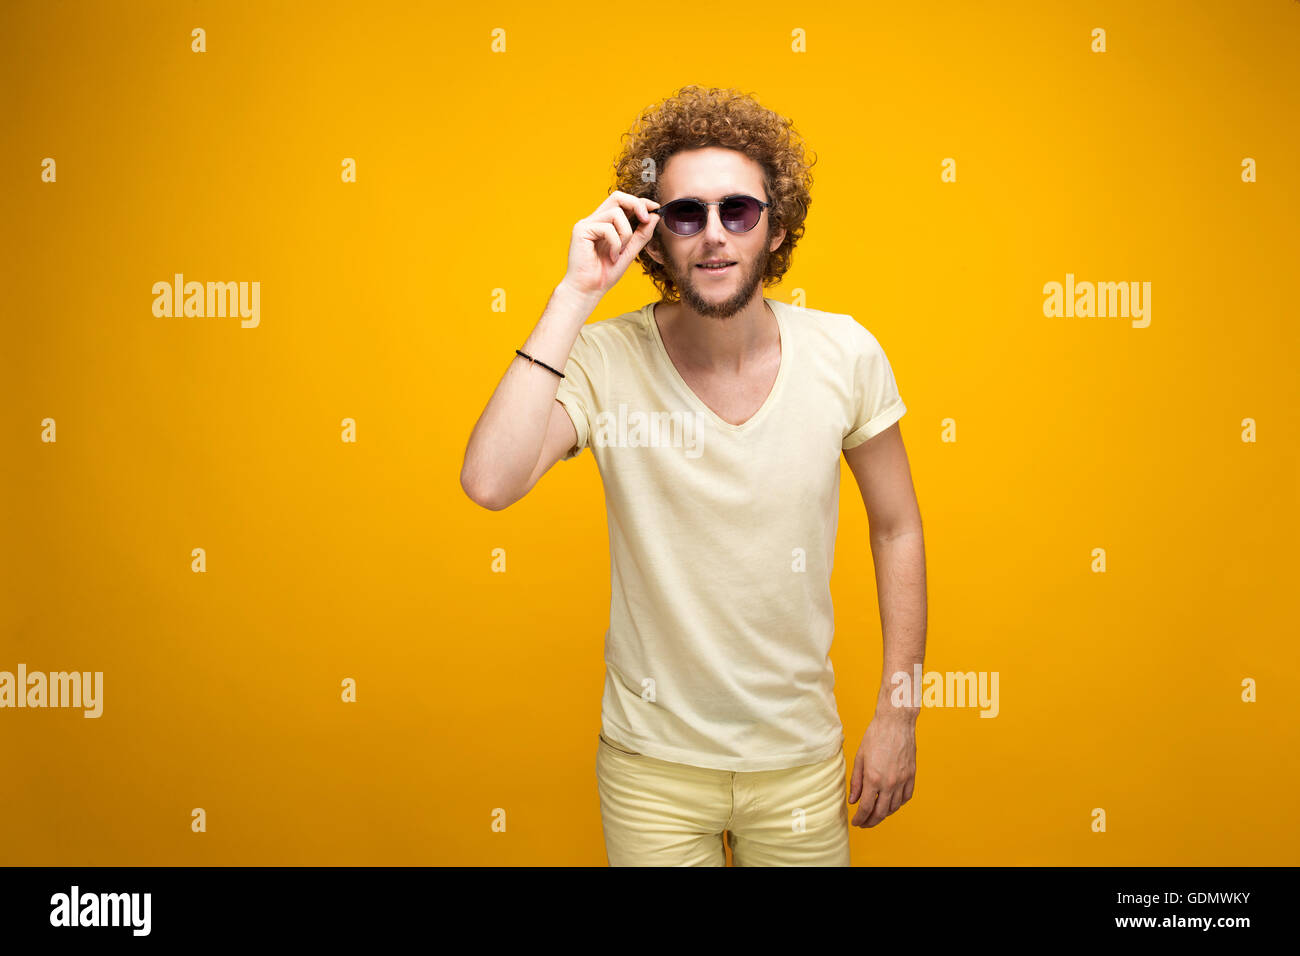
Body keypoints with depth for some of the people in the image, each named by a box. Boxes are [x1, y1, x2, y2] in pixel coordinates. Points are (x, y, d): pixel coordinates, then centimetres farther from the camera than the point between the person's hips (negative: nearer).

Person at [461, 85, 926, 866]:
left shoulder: (845, 355, -11)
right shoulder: (605, 361, -16)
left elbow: (897, 529, 0)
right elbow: (490, 482, -33)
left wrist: (898, 714, 1)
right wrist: (577, 293, -29)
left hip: (800, 758, 2)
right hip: (652, 762, -1)